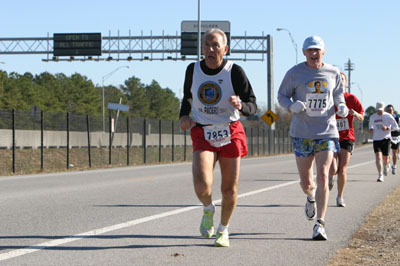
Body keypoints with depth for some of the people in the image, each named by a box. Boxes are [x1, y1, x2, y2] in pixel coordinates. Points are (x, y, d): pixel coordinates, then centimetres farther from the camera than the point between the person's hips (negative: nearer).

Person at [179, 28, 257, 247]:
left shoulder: (235, 72, -8)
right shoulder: (193, 70, 2)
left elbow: (252, 106, -8)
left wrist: (240, 105, -30)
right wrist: (184, 116, 4)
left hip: (231, 134, -1)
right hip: (202, 133, 1)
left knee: (229, 189, 4)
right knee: (202, 184, -21)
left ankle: (223, 230, 30)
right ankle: (208, 209, 14)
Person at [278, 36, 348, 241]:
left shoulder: (333, 73, 5)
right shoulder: (294, 73, -2)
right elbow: (282, 96, 5)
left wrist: (341, 106, 0)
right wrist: (292, 106, -16)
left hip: (327, 131, 0)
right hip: (302, 133, 0)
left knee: (323, 176, -14)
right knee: (306, 182, 5)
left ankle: (320, 224, -9)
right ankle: (311, 197, 43)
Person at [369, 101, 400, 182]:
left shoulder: (388, 116, -3)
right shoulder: (372, 117, 7)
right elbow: (370, 125, 27)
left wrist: (387, 128, -17)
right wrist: (371, 129, 4)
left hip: (386, 139, -2)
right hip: (376, 139, 2)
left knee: (385, 157, 3)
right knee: (378, 156, -14)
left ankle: (386, 165, 42)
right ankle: (380, 175, -16)